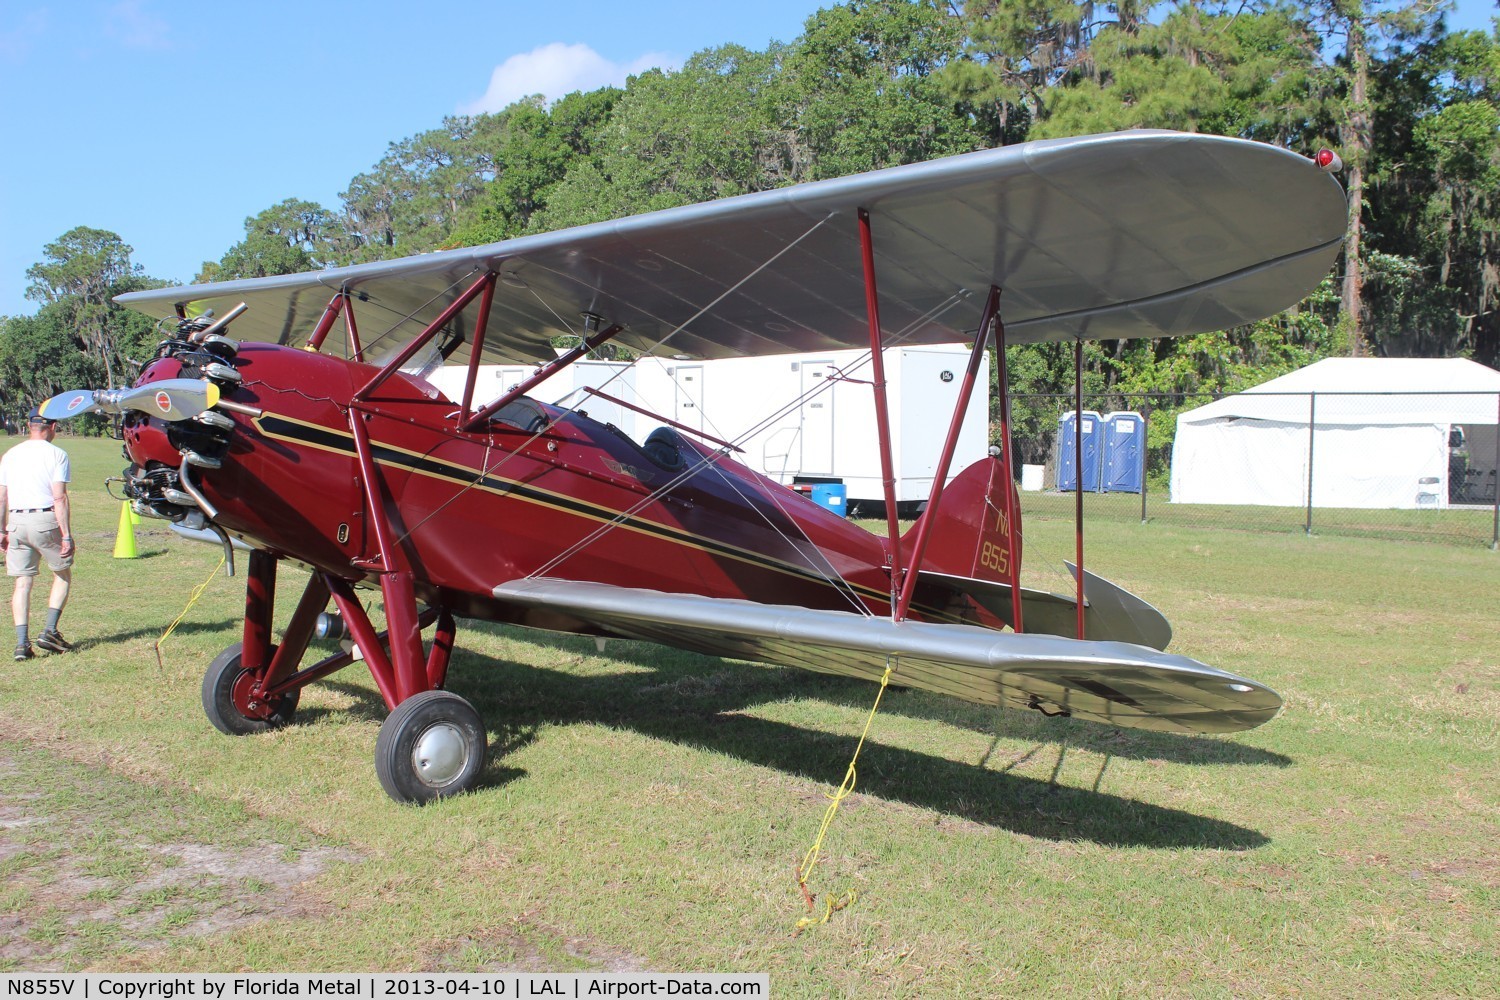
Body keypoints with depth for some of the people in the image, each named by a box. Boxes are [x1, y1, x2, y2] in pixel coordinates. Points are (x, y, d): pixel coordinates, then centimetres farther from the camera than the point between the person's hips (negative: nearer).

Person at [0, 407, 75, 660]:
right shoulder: (56, 454, -5)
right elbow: (59, 498, -12)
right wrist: (66, 535, -12)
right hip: (45, 520, -4)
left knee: (22, 582, 6)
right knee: (63, 575, 13)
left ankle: (22, 642, 0)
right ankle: (50, 631, 4)